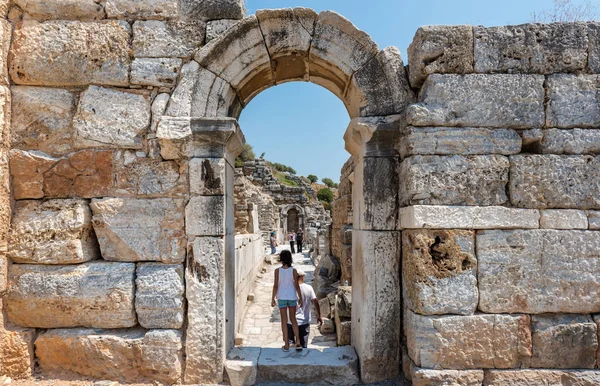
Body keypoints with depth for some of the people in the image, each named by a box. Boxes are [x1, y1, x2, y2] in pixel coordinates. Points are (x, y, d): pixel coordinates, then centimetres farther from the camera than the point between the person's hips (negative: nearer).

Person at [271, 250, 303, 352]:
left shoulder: (277, 271, -10)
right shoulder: (293, 270, -9)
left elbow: (275, 285, -8)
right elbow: (296, 285, -6)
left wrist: (272, 298, 2)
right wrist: (300, 298, 5)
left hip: (281, 297, -1)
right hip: (292, 297, 1)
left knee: (284, 321, 9)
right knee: (293, 319, 17)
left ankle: (286, 345, 14)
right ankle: (298, 342, 10)